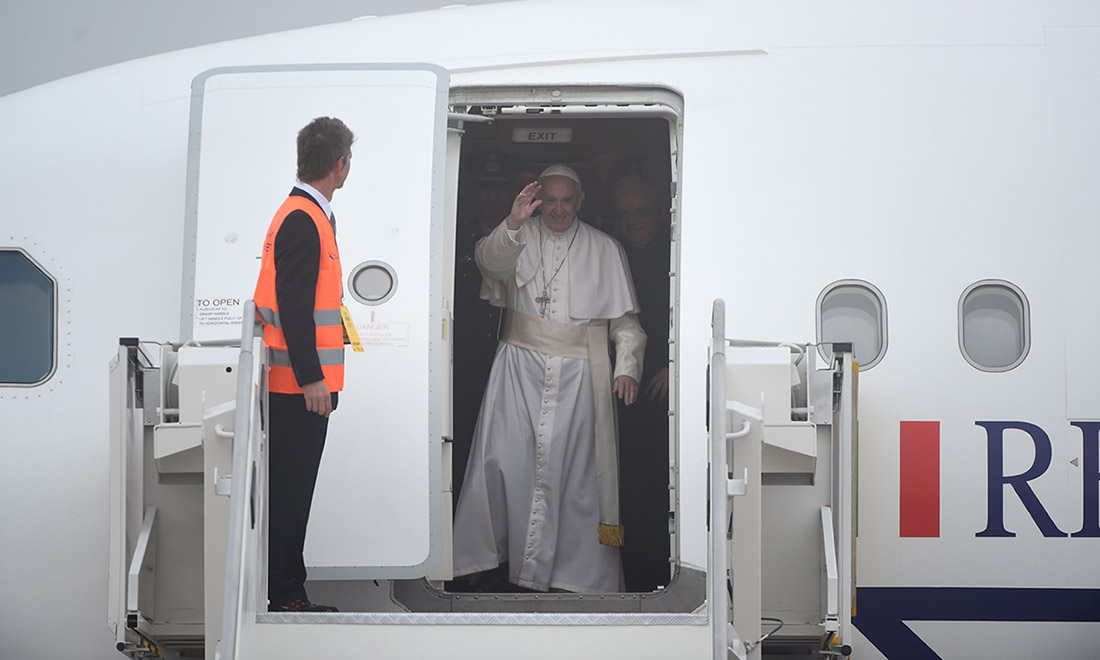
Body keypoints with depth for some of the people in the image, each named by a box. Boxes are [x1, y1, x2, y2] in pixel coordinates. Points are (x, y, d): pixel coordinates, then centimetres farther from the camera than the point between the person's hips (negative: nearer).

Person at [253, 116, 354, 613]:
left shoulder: (307, 215, 17)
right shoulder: (302, 220, -15)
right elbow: (292, 305, -21)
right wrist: (312, 378, -22)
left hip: (303, 384, 10)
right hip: (300, 385, -10)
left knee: (292, 490, 13)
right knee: (290, 490, -5)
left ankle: (287, 592, 19)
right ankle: (284, 596, -1)